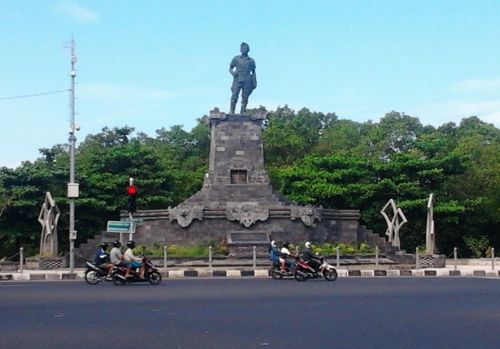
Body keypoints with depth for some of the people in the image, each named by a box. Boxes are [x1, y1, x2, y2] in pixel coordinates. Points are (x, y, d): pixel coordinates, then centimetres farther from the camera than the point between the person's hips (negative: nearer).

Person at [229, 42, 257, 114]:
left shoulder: (251, 61, 18)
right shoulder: (236, 58, 15)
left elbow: (253, 72, 19)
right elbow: (230, 68, 16)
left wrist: (254, 82, 8)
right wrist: (233, 73, -7)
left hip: (247, 81, 1)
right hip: (237, 79, -1)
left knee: (245, 98, -5)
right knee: (234, 96, -14)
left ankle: (243, 113, -6)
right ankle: (232, 112, -16)